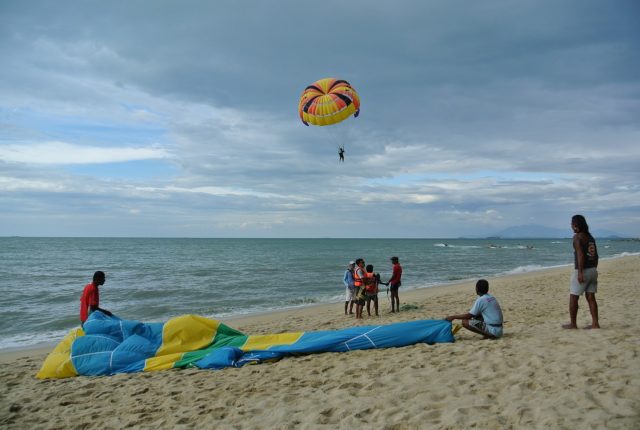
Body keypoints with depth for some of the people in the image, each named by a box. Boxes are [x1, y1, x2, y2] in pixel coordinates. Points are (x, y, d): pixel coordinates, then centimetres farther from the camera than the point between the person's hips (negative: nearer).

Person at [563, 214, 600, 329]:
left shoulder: (577, 237, -12)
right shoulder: (590, 237, 13)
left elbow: (580, 255, -21)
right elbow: (596, 256, 15)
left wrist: (580, 272, -22)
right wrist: (594, 270, 22)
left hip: (583, 271, -8)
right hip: (593, 270, 8)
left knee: (573, 297, 2)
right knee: (591, 297, 11)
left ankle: (573, 324, 7)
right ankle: (595, 323, 10)